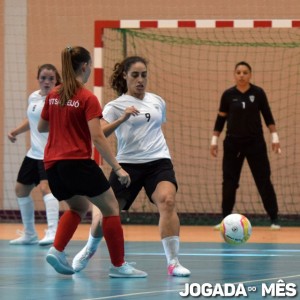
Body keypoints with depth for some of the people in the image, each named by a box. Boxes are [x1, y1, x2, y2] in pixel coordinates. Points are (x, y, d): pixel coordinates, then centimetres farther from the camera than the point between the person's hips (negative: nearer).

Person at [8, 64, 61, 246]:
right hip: (34, 153, 9)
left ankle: (53, 232, -33)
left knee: (46, 186, -27)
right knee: (21, 189, 15)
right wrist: (15, 131, 16)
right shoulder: (33, 97, 8)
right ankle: (29, 234, 30)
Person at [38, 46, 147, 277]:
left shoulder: (53, 95, 9)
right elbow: (97, 138, -17)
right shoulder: (88, 98, -9)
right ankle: (118, 265, 4)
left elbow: (41, 127, 22)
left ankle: (57, 250, 6)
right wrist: (118, 168, -16)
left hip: (52, 163, 7)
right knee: (111, 208, 5)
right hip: (78, 162, -7)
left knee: (79, 207, 26)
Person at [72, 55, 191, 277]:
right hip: (128, 164, -2)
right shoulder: (116, 106, -1)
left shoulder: (157, 102, 12)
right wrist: (122, 118, -27)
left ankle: (173, 262, -23)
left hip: (158, 161, 2)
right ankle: (89, 250, 37)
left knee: (167, 201, -25)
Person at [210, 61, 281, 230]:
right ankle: (226, 219, 12)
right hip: (233, 143, 1)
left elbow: (268, 116, 3)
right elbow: (221, 119, 7)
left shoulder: (258, 93, -3)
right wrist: (214, 141, 5)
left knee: (264, 180, -2)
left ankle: (274, 219, 3)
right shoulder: (228, 95, -1)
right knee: (229, 181, 2)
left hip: (255, 142, -1)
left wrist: (275, 137, -1)